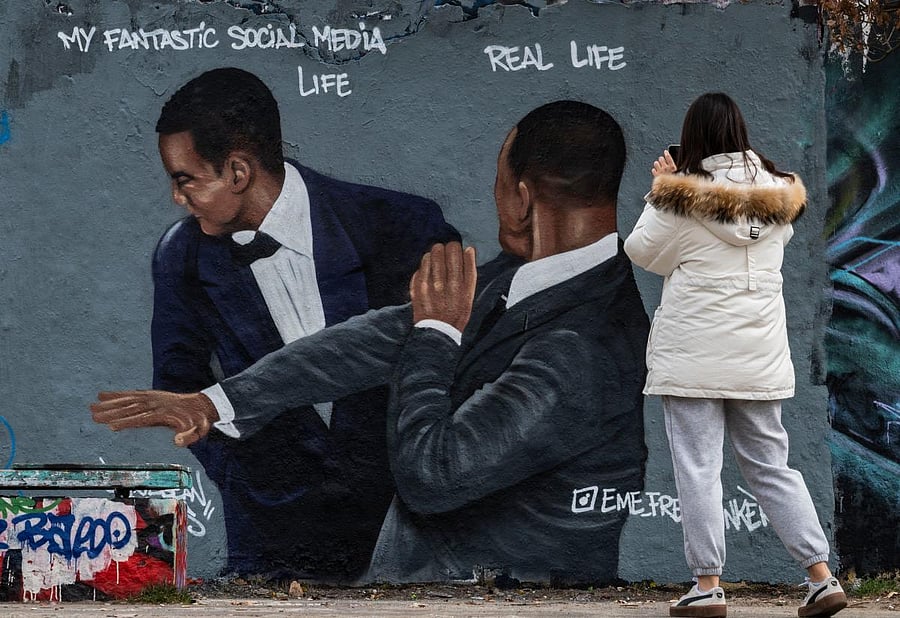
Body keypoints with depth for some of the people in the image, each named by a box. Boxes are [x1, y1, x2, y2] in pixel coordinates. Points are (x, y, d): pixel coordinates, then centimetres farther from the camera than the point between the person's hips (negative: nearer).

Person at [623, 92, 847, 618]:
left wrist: (660, 191, 11)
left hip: (693, 357, -5)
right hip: (760, 358, 5)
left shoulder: (680, 198, -11)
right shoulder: (778, 196, 3)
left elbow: (641, 250, 0)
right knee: (770, 466, 12)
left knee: (698, 470, 1)